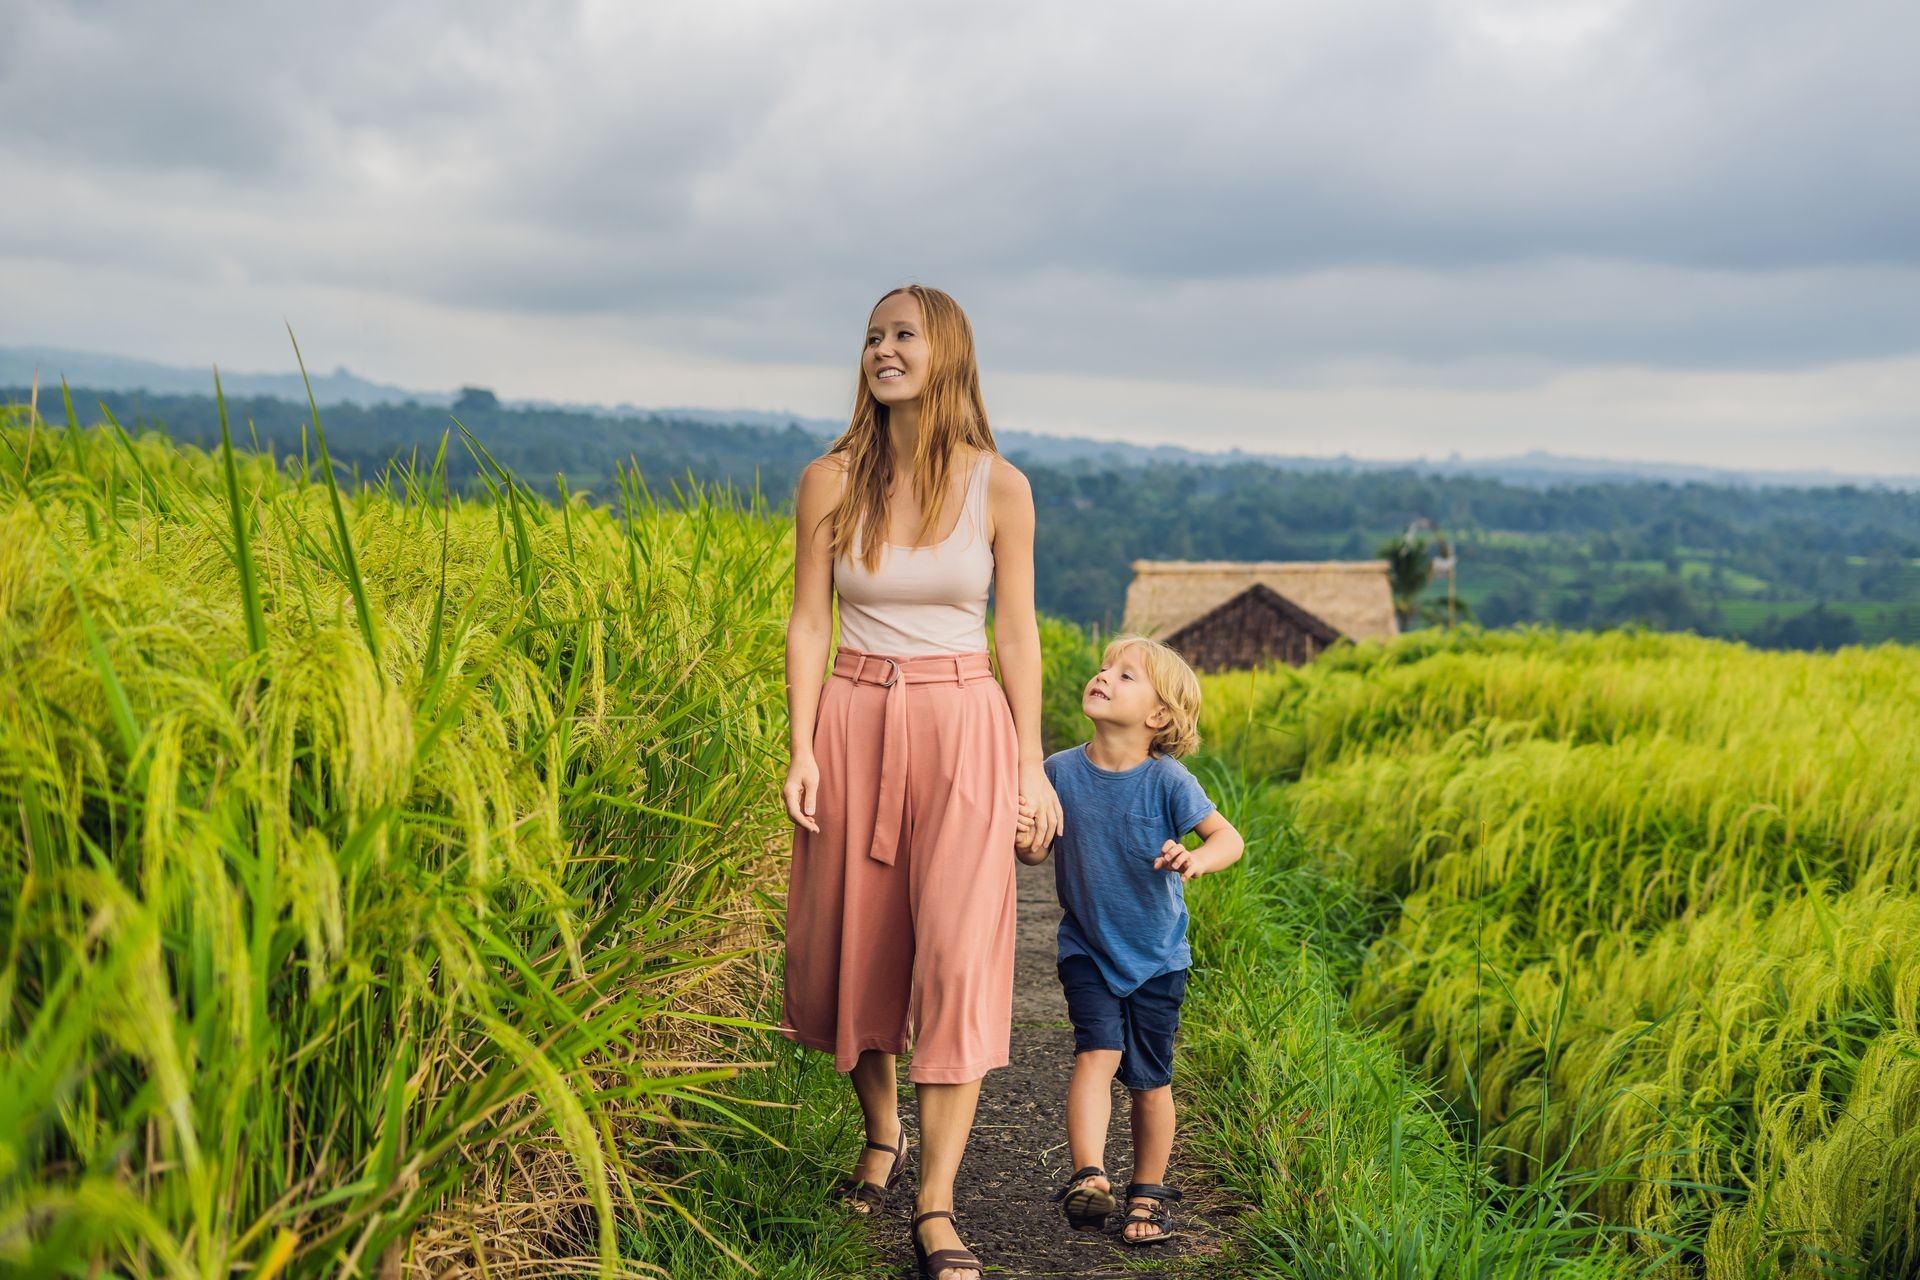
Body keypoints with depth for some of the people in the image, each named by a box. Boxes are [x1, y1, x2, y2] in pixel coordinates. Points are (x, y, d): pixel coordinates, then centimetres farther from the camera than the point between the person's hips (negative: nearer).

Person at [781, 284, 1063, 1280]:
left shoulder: (998, 488, -3)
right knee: (850, 939, 10)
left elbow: (1015, 633, 2)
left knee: (959, 955, -9)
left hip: (963, 727, -2)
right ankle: (881, 1136, 36)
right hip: (853, 722, 2)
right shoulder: (831, 481, 0)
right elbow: (808, 624, 1)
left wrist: (1032, 764, 1)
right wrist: (801, 749, -6)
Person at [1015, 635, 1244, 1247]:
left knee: (1149, 1077, 8)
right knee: (1098, 1052, -18)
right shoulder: (1061, 771, -9)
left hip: (1157, 956, -1)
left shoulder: (1167, 781, -18)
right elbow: (1041, 850, -2)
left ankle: (1149, 1193, 26)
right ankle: (1089, 1177, -20)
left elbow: (1229, 837, -21)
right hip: (1086, 949, 1)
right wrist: (1026, 844, -26)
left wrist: (1199, 858, -43)